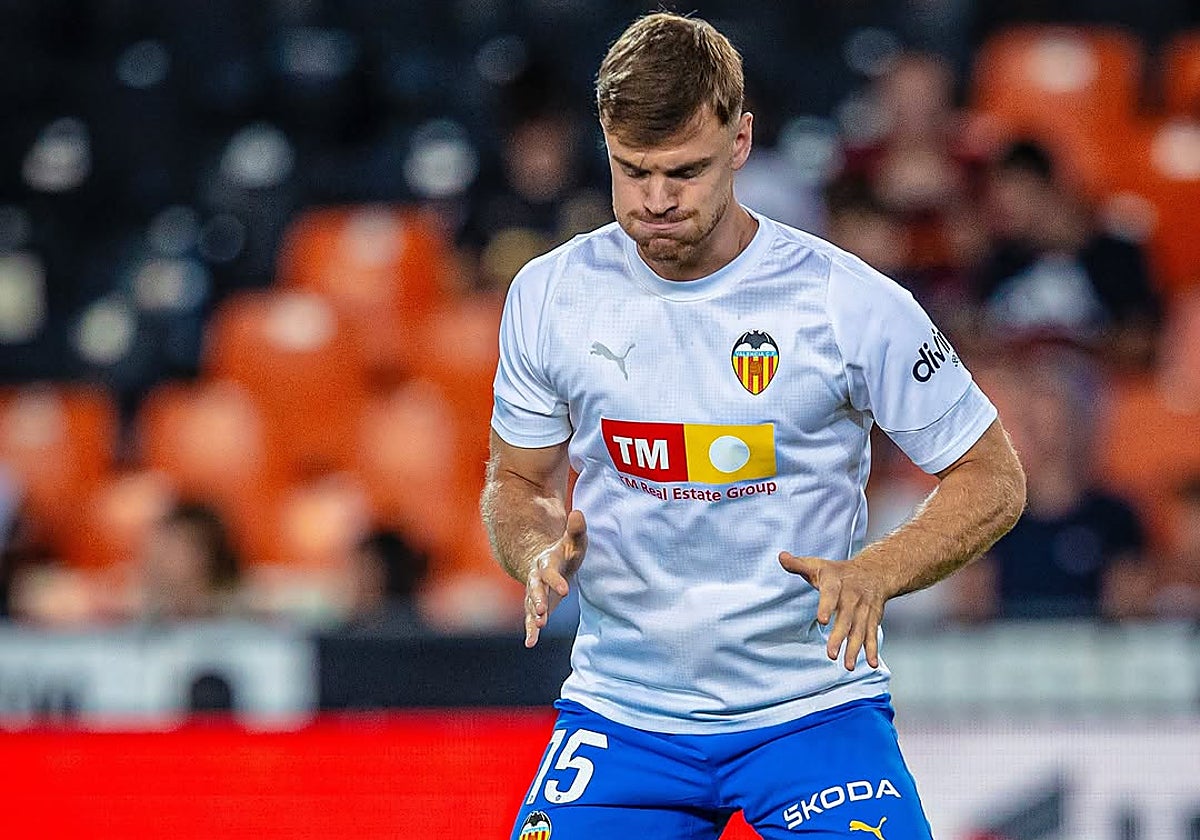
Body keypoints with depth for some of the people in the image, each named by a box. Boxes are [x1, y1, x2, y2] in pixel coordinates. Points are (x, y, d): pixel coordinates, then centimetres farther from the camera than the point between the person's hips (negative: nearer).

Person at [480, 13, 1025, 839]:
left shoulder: (849, 300, -11)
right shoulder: (548, 296, -2)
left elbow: (993, 479, -3)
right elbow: (516, 482, 12)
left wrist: (872, 575, -20)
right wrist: (541, 553, -11)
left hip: (812, 705, -2)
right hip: (621, 703, 2)